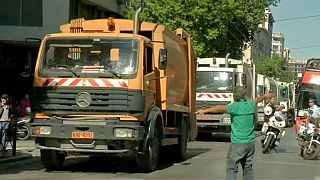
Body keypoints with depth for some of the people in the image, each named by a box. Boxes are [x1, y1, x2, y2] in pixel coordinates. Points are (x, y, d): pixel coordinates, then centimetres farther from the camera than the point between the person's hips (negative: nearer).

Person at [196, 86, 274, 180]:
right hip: (250, 143, 7)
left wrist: (205, 110, -38)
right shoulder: (251, 105, 8)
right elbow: (259, 98, 30)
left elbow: (221, 108, -27)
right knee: (248, 168, 15)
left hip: (238, 143, -6)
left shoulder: (235, 106, -11)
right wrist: (267, 96, 51)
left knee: (231, 169, -6)